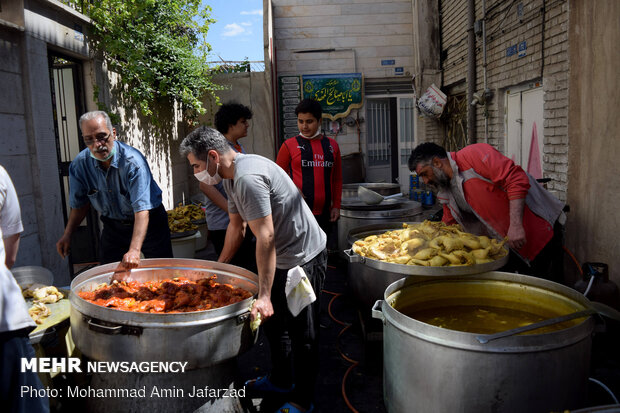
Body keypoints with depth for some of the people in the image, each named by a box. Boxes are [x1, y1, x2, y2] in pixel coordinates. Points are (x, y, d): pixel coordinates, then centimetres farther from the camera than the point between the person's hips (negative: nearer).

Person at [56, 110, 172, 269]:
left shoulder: (133, 161, -29)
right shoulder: (79, 165, -12)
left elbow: (142, 210, -36)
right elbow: (80, 204, 4)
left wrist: (134, 250, -46)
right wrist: (67, 235, -7)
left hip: (149, 222, -4)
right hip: (113, 225, 4)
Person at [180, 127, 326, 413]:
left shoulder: (248, 178, -27)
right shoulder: (232, 176, 5)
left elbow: (265, 237, -30)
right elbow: (236, 226, 15)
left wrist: (264, 295, -28)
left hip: (304, 258, -10)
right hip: (282, 258, 10)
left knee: (302, 333, 4)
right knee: (274, 322, 21)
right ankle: (281, 380, 41)